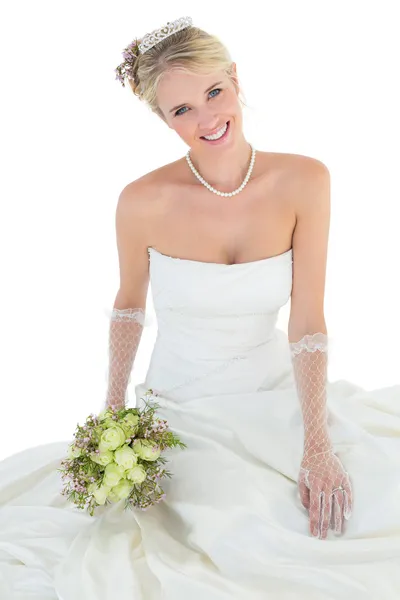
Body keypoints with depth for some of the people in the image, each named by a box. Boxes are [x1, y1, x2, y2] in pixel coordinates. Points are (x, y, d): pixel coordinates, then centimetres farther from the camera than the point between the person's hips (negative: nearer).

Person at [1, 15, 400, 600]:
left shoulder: (303, 182, -12)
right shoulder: (144, 201, -14)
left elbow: (307, 320, -12)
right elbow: (129, 303, 4)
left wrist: (318, 444, -20)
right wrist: (113, 410, -3)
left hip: (276, 393, 2)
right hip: (178, 403, -1)